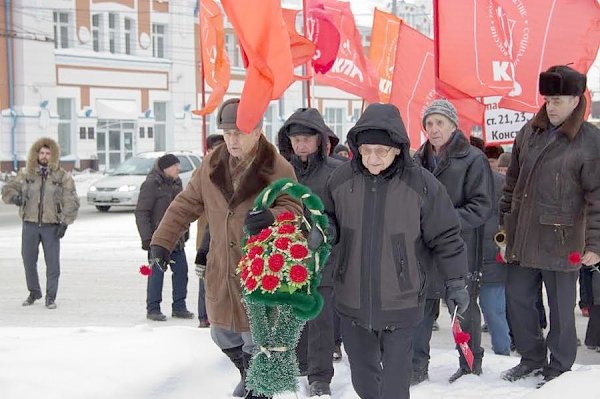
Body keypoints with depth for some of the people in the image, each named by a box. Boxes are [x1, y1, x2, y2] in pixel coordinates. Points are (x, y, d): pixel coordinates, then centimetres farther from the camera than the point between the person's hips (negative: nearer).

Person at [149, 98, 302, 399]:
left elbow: (294, 210, -17)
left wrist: (272, 217, -39)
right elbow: (185, 205, 8)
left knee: (255, 344, 3)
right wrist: (162, 240, 1)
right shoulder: (212, 164, 1)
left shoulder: (277, 168, -14)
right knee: (223, 336, 21)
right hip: (221, 272, 6)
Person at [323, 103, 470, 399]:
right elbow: (330, 223, 11)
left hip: (401, 302, -3)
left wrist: (455, 281, 1)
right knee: (362, 374, 19)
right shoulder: (341, 179, -5)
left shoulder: (421, 184, -13)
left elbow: (445, 236, -3)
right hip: (352, 299, 3)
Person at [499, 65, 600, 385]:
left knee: (561, 308, 7)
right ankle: (532, 358, 32)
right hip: (521, 237, 6)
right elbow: (513, 180, 16)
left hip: (561, 242, -6)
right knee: (517, 300, 13)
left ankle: (559, 370, 23)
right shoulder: (530, 132, 7)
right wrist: (503, 221, 16)